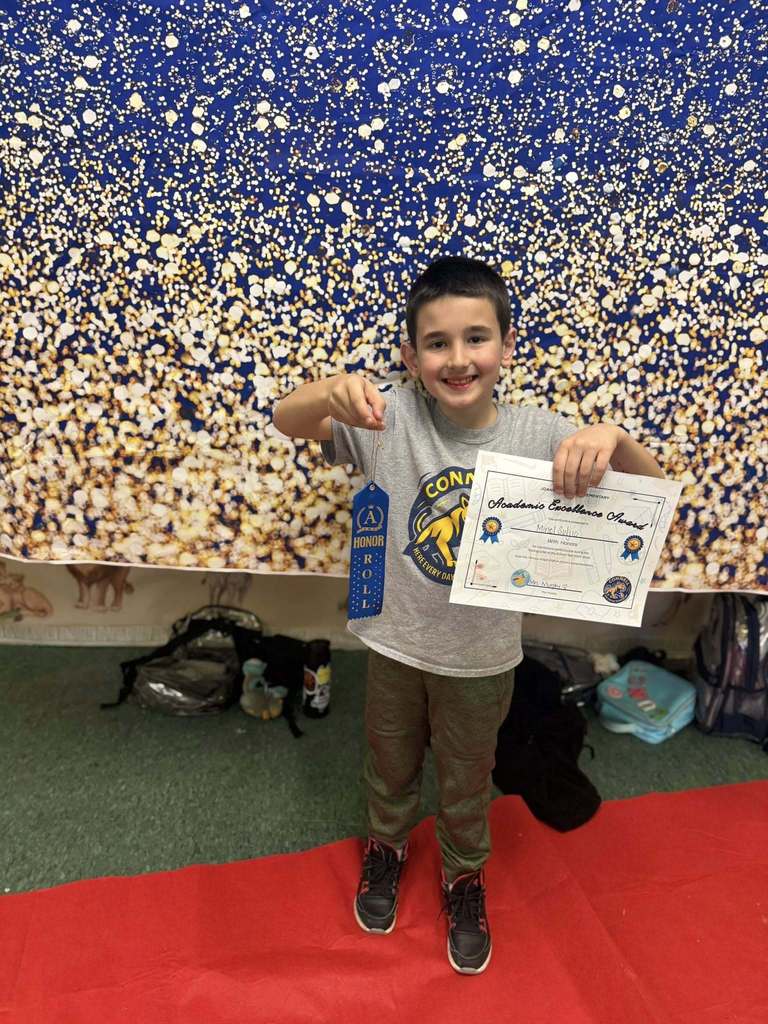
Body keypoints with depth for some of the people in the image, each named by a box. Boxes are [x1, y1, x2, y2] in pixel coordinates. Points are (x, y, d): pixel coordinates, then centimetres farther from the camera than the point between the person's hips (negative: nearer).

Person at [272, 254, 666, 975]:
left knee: (466, 785, 25)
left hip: (483, 658, 0)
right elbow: (287, 420, -22)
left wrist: (610, 439, -37)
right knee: (389, 767, 27)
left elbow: (650, 486, -14)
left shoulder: (536, 435, -15)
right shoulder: (390, 415, -16)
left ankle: (464, 874, 55)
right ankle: (386, 845, 59)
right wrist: (333, 391, -45)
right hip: (394, 644, 0)